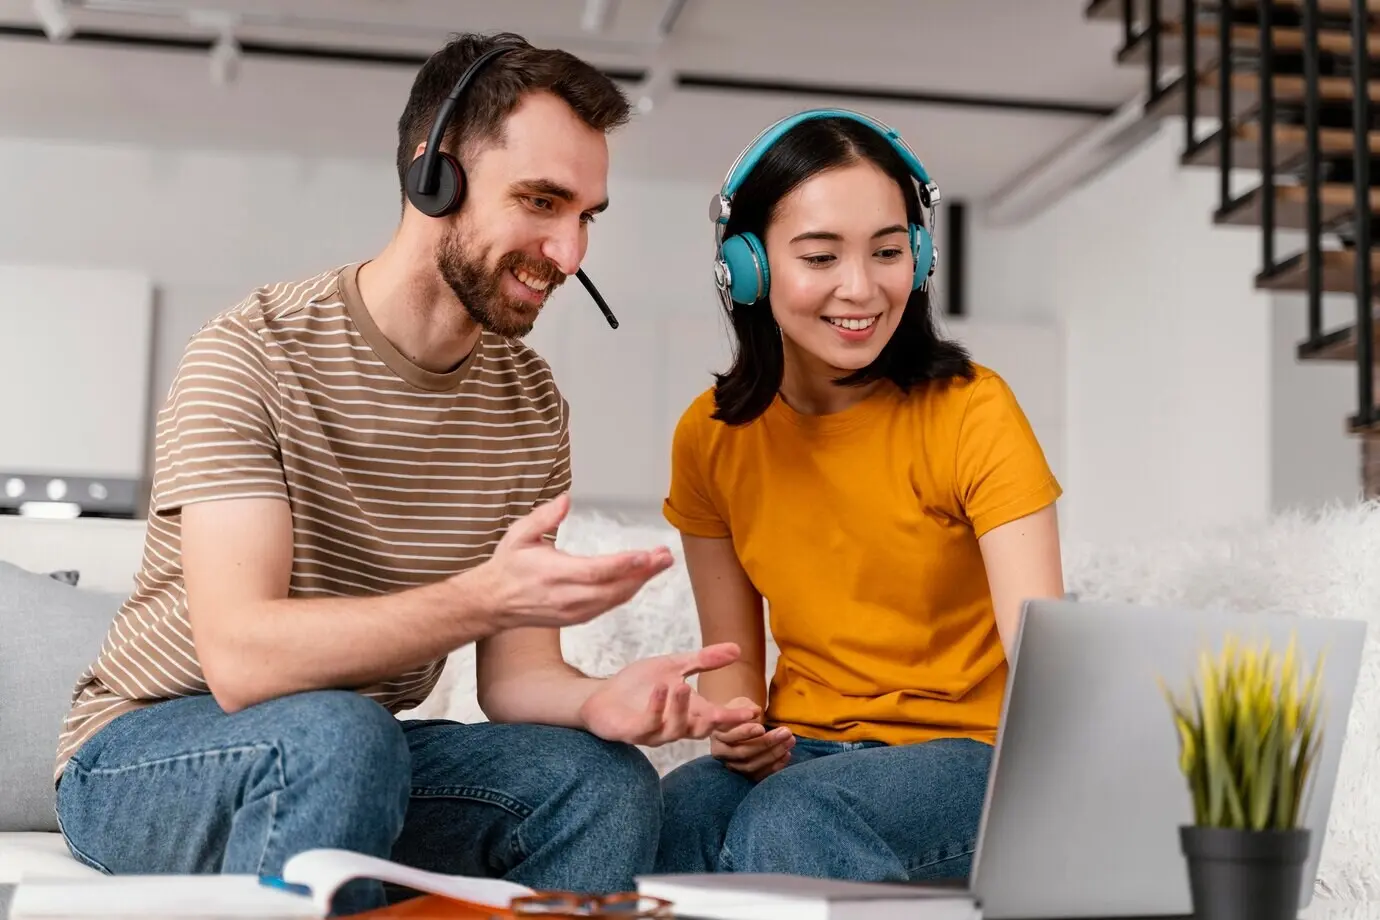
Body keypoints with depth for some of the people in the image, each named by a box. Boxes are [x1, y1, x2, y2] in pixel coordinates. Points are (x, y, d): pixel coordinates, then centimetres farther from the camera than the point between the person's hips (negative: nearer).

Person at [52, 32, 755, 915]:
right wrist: (480, 599, -42)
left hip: (362, 748, 4)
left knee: (609, 780, -20)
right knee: (336, 733, -35)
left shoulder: (532, 404, 0)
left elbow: (515, 674, -2)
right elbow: (240, 658, -28)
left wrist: (599, 699, -26)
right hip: (145, 753, -4)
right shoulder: (254, 353, -18)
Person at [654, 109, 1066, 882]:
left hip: (964, 751, -3)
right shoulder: (711, 438, 1)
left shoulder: (972, 412, -12)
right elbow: (732, 652, 9)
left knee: (789, 818, -34)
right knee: (678, 815, -30)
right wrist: (737, 731, -13)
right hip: (800, 753, 3)